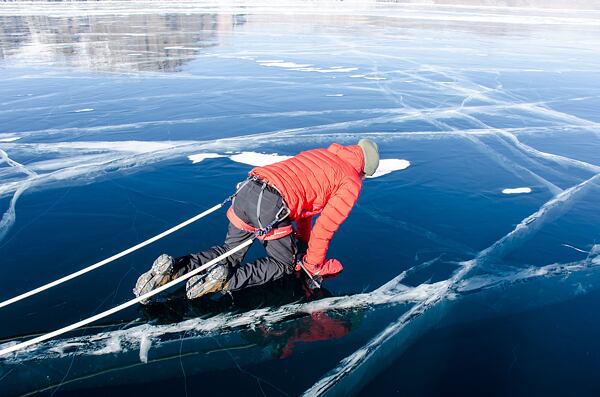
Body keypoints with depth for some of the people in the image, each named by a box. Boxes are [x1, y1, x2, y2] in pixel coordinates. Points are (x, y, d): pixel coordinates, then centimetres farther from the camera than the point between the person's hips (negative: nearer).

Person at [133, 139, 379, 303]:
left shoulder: (318, 154, 30)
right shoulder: (352, 182, 9)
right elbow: (325, 226, 5)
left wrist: (303, 238, 46)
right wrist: (312, 265, 19)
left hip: (247, 188, 7)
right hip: (272, 205, -7)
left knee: (229, 253, 23)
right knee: (284, 264, 14)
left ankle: (174, 268, 4)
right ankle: (227, 280, -7)